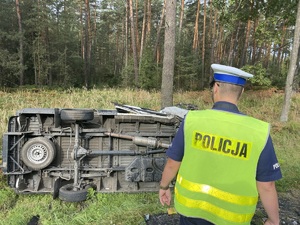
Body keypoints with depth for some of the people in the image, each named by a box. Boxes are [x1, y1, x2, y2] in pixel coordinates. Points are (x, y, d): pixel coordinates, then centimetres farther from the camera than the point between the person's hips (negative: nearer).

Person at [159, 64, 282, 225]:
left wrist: (164, 187, 13)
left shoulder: (192, 120, -16)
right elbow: (267, 186, -10)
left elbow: (172, 163, -6)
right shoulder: (258, 132, -17)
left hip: (191, 206, 1)